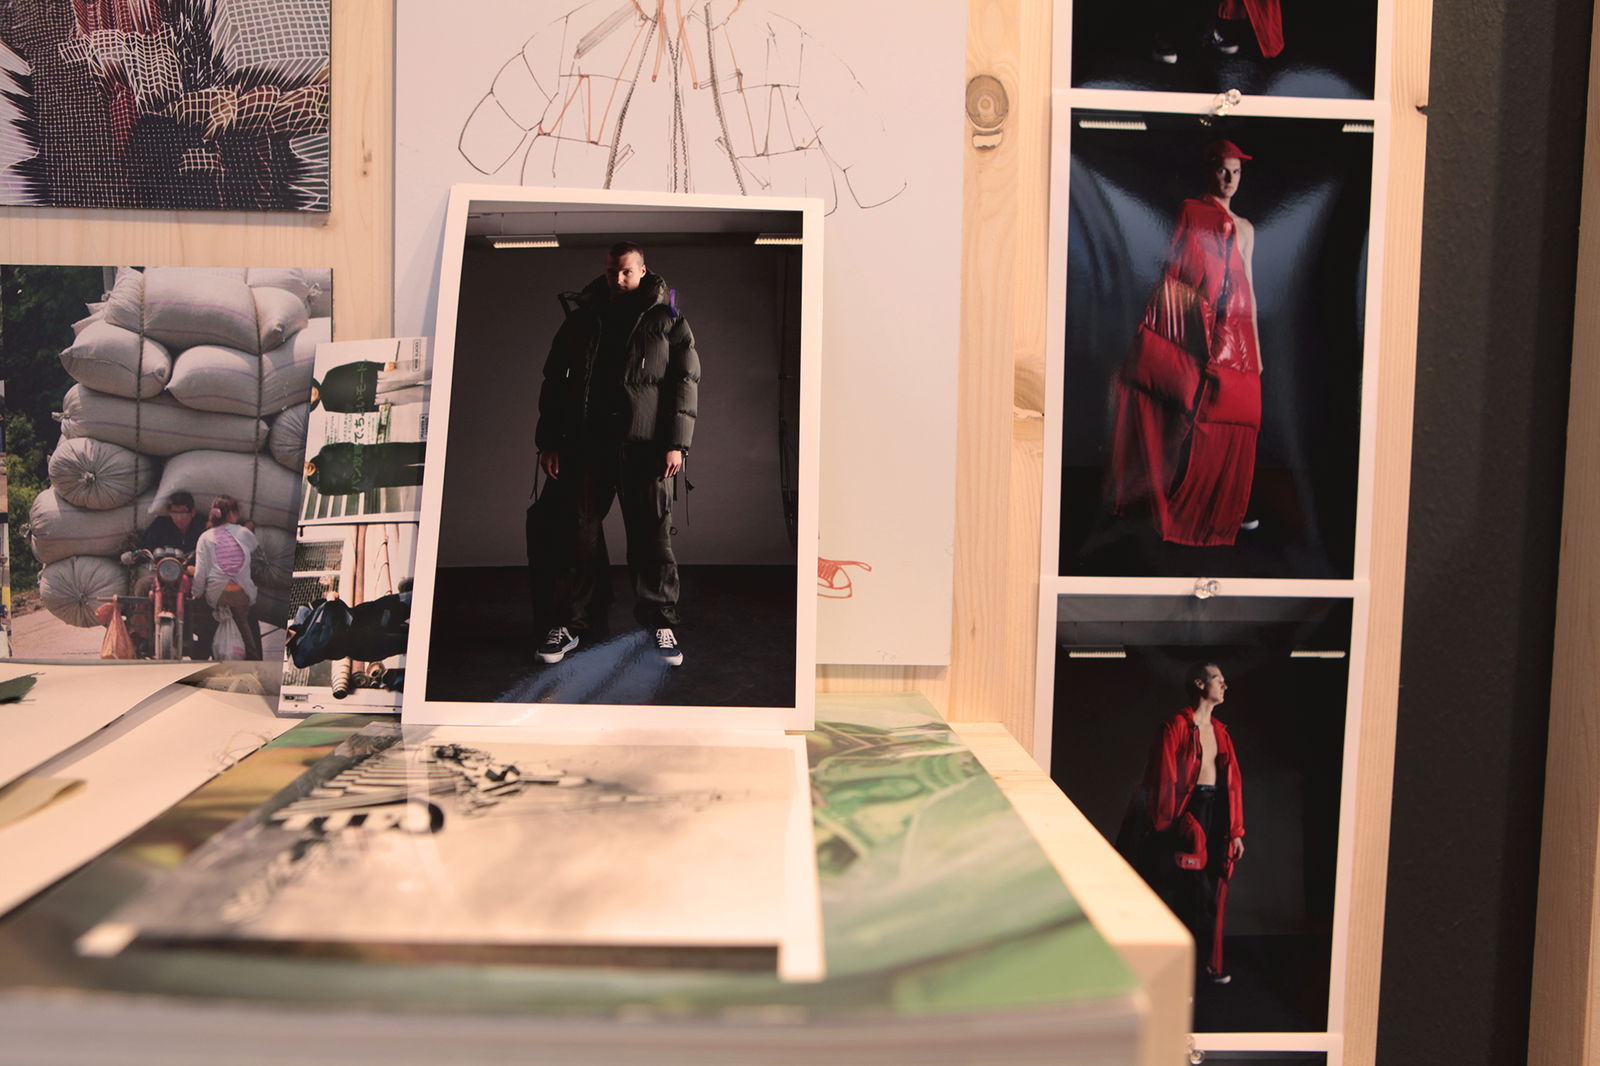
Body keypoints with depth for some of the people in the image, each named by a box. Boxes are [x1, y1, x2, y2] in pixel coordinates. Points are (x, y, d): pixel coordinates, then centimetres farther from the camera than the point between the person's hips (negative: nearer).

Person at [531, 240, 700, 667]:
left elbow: (685, 381, 1)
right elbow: (554, 380, 15)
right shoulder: (582, 319, 14)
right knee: (577, 535, 4)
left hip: (645, 447, -2)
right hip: (586, 444, 2)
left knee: (653, 536, 1)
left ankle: (661, 624, 10)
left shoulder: (668, 321, 6)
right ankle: (568, 624, 13)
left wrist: (676, 443, -8)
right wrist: (549, 441, 8)